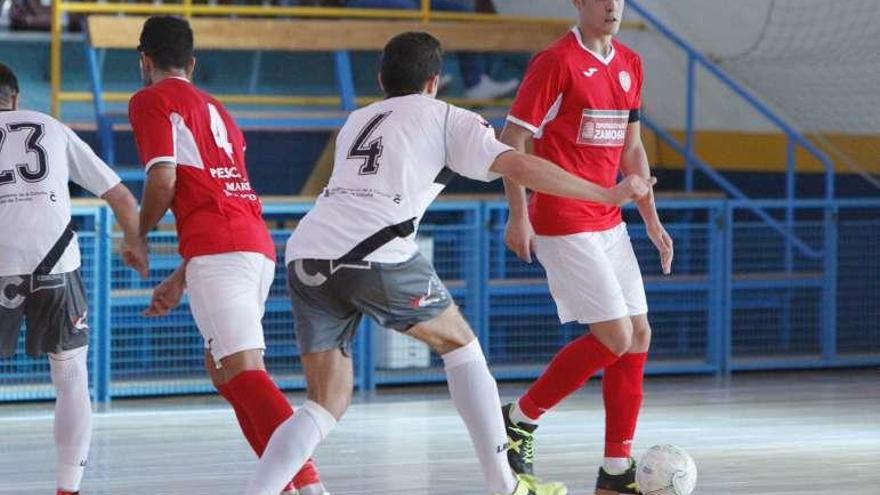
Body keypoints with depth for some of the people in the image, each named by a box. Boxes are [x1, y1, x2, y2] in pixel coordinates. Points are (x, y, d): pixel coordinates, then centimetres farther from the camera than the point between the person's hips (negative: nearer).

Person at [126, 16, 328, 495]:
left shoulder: (150, 101, 6)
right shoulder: (216, 110, 30)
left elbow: (163, 180, -8)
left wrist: (137, 236, 9)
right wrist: (180, 279, 33)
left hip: (217, 249, -8)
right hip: (258, 245, 8)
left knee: (243, 370, -17)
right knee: (221, 366, 21)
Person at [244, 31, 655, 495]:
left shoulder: (355, 122, 30)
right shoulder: (445, 118, 14)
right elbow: (521, 167, 5)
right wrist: (609, 194, 10)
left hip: (304, 255, 5)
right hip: (373, 259, -5)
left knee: (327, 405, 10)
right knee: (460, 343, 18)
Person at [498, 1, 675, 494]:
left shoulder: (630, 63, 12)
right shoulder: (557, 61, -12)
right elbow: (512, 140, -11)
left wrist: (652, 219, 16)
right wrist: (518, 215, -17)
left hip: (609, 222, 8)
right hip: (562, 225, -8)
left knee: (639, 336, 4)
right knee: (615, 336, -12)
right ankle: (520, 418, 5)